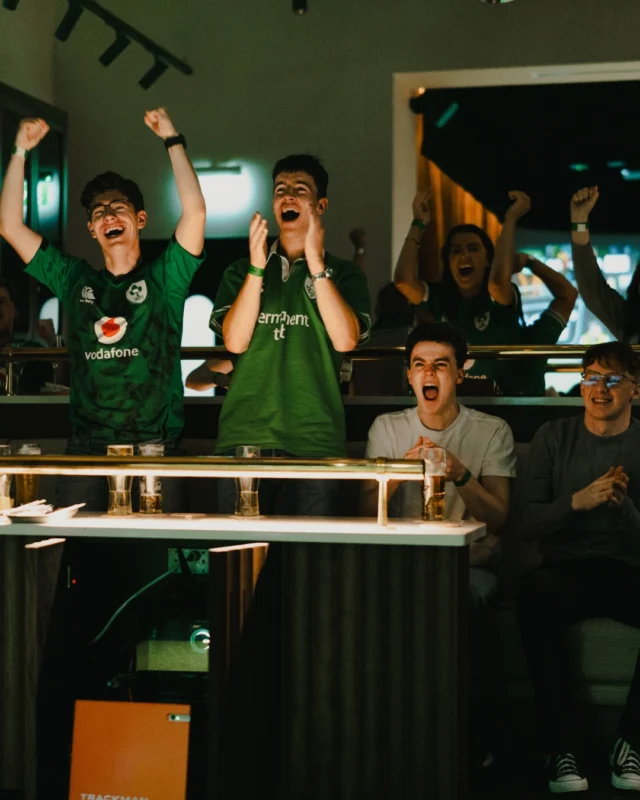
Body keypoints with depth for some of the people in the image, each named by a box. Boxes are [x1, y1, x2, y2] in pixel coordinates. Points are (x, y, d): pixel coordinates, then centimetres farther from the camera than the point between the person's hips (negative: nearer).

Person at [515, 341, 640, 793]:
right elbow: (527, 524, 3)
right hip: (568, 569, 0)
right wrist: (578, 501, -14)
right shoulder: (554, 438, 10)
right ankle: (563, 747, -27)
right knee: (536, 597, -36)